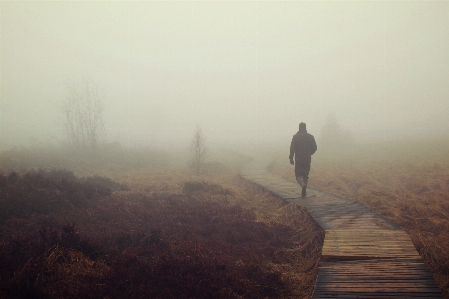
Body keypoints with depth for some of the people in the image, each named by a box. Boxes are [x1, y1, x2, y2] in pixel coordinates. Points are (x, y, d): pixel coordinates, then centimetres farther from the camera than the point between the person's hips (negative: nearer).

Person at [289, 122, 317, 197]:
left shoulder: (295, 136, -4)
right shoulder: (310, 137, 4)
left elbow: (292, 148, -10)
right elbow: (314, 148, 4)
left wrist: (291, 158, -5)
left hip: (298, 159, -3)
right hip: (308, 160, 3)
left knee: (298, 175, 3)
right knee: (305, 175, 13)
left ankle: (303, 185, -25)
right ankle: (303, 192, 13)